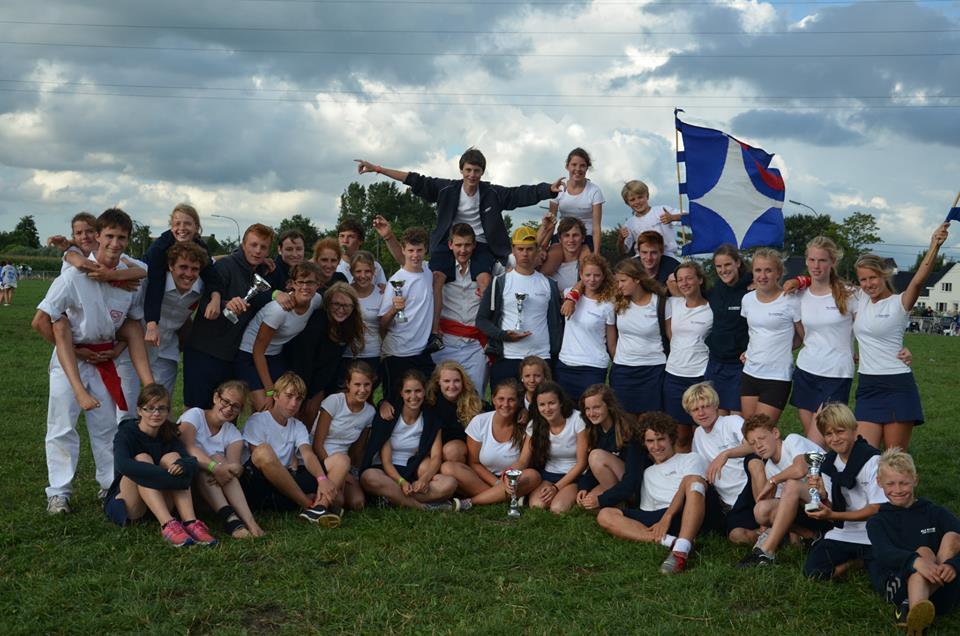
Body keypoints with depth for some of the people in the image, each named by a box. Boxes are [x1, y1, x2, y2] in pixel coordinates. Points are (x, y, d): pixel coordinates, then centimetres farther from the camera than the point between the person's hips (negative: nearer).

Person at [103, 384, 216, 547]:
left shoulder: (169, 435, 3)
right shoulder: (126, 433, -11)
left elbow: (192, 461, -14)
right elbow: (122, 464, -34)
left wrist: (182, 465, -39)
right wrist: (168, 475, -40)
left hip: (161, 506, 4)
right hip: (127, 505, -4)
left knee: (172, 457, -19)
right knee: (142, 459, -27)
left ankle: (190, 522, -35)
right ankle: (167, 525, -44)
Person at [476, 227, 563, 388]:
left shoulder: (549, 285, 12)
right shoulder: (500, 283, 5)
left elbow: (557, 322, 16)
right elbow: (481, 319, 4)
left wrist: (556, 356, 6)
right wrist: (503, 335, -12)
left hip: (541, 358, 2)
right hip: (505, 358, -1)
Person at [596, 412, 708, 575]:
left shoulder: (690, 459, 21)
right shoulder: (647, 473, 34)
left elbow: (688, 486, 0)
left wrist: (667, 517, -16)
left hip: (684, 515, -4)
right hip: (655, 519, 4)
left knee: (694, 480, -33)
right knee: (605, 515, -15)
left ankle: (681, 550, -49)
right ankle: (669, 541, -33)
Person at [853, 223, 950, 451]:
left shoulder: (899, 303, -6)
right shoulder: (860, 300, 10)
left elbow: (919, 280, -26)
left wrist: (934, 245, -40)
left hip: (897, 386, -5)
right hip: (867, 387, 5)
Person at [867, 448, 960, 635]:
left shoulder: (936, 513, 15)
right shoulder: (877, 522, 13)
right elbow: (883, 554, -9)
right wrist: (916, 561, -31)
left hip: (943, 588, 2)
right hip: (900, 587, -1)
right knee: (924, 551, -28)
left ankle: (910, 610, -37)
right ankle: (918, 618, -58)